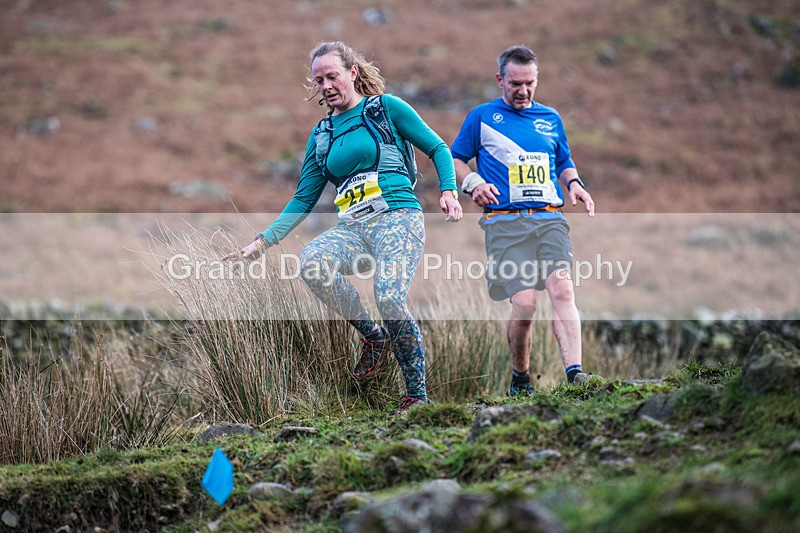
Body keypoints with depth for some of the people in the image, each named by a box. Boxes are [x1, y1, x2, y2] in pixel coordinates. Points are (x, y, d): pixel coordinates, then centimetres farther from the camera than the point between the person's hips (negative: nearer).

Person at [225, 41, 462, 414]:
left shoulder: (387, 108, 7)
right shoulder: (321, 136, 19)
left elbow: (438, 149, 11)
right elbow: (304, 199, 19)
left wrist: (448, 192, -6)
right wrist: (264, 241, 10)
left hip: (398, 218, -4)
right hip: (352, 228, 4)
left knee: (389, 298, -28)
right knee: (312, 263, -29)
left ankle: (418, 394, -11)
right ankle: (372, 336, -8)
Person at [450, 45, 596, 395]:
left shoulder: (550, 118, 20)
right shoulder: (482, 117, 11)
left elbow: (564, 163, 31)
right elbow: (455, 159, 16)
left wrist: (574, 185, 10)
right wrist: (474, 182, -4)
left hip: (550, 218, 3)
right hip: (505, 223, -2)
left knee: (562, 289, -21)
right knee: (524, 302, -15)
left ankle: (575, 373, -30)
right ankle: (520, 377, 7)